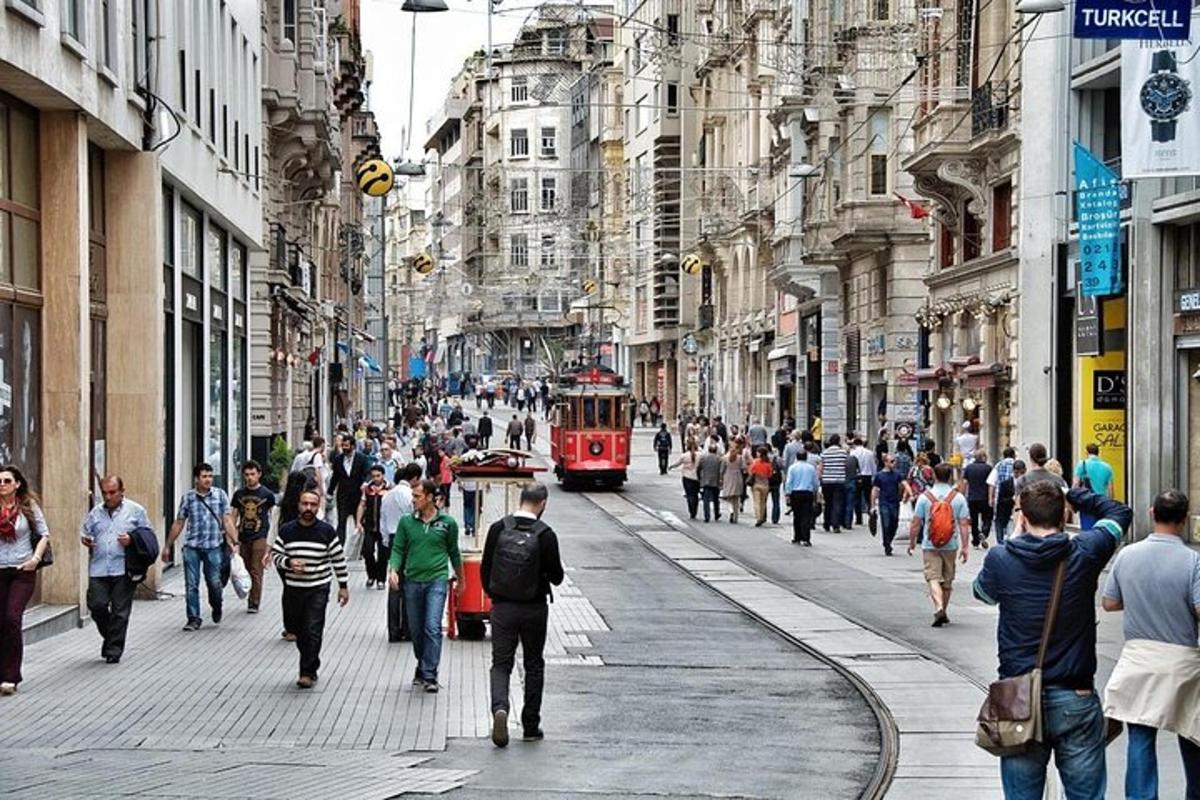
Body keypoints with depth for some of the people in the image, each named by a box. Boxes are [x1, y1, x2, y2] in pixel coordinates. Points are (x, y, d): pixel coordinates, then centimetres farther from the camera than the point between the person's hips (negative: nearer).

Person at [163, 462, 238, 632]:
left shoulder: (220, 494, 3)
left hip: (213, 547, -1)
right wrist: (167, 546, 13)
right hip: (191, 547, 1)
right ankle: (194, 619, 8)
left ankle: (216, 609, 32)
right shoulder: (187, 497, 4)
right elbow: (178, 523, 11)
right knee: (191, 585, -1)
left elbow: (227, 520, 1)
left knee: (214, 583, 2)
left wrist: (234, 541, -9)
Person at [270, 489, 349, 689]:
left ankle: (308, 672, -3)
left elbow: (339, 559, 3)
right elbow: (275, 554, 6)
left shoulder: (326, 531, -2)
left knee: (313, 631, -9)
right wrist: (288, 562, -15)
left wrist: (343, 586, 3)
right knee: (297, 630, 11)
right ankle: (311, 664, 32)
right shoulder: (286, 531, 2)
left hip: (318, 589, -3)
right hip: (293, 588, 3)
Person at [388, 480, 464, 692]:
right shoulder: (406, 522, 4)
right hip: (412, 581, 3)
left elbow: (453, 553, 13)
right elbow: (398, 549, 5)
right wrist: (393, 570, -14)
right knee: (416, 629, 10)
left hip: (436, 580, -3)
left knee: (433, 627, -13)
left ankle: (429, 675, -12)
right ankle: (422, 668, 27)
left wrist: (460, 580, 22)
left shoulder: (447, 523, 1)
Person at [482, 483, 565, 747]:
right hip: (534, 609, -1)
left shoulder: (498, 529, -4)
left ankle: (499, 708, -22)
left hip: (502, 607, 1)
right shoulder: (545, 534, -12)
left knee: (500, 664, 5)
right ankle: (531, 727, 16)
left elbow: (485, 569, 1)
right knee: (534, 666, 13)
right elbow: (556, 576, -8)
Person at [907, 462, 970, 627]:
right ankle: (943, 612, 27)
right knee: (947, 580, 16)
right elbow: (964, 524, -5)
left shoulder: (924, 497, -5)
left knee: (933, 578, -6)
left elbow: (916, 523, -4)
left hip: (930, 545, -2)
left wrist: (911, 541, 8)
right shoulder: (958, 498, -3)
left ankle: (939, 608, -27)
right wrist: (965, 546, -2)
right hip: (950, 545, 2)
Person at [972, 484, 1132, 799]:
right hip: (1075, 701, -1)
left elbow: (982, 592, 17)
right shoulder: (1083, 554, -8)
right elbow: (1120, 513, 11)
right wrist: (1071, 494, 15)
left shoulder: (1001, 559, -7)